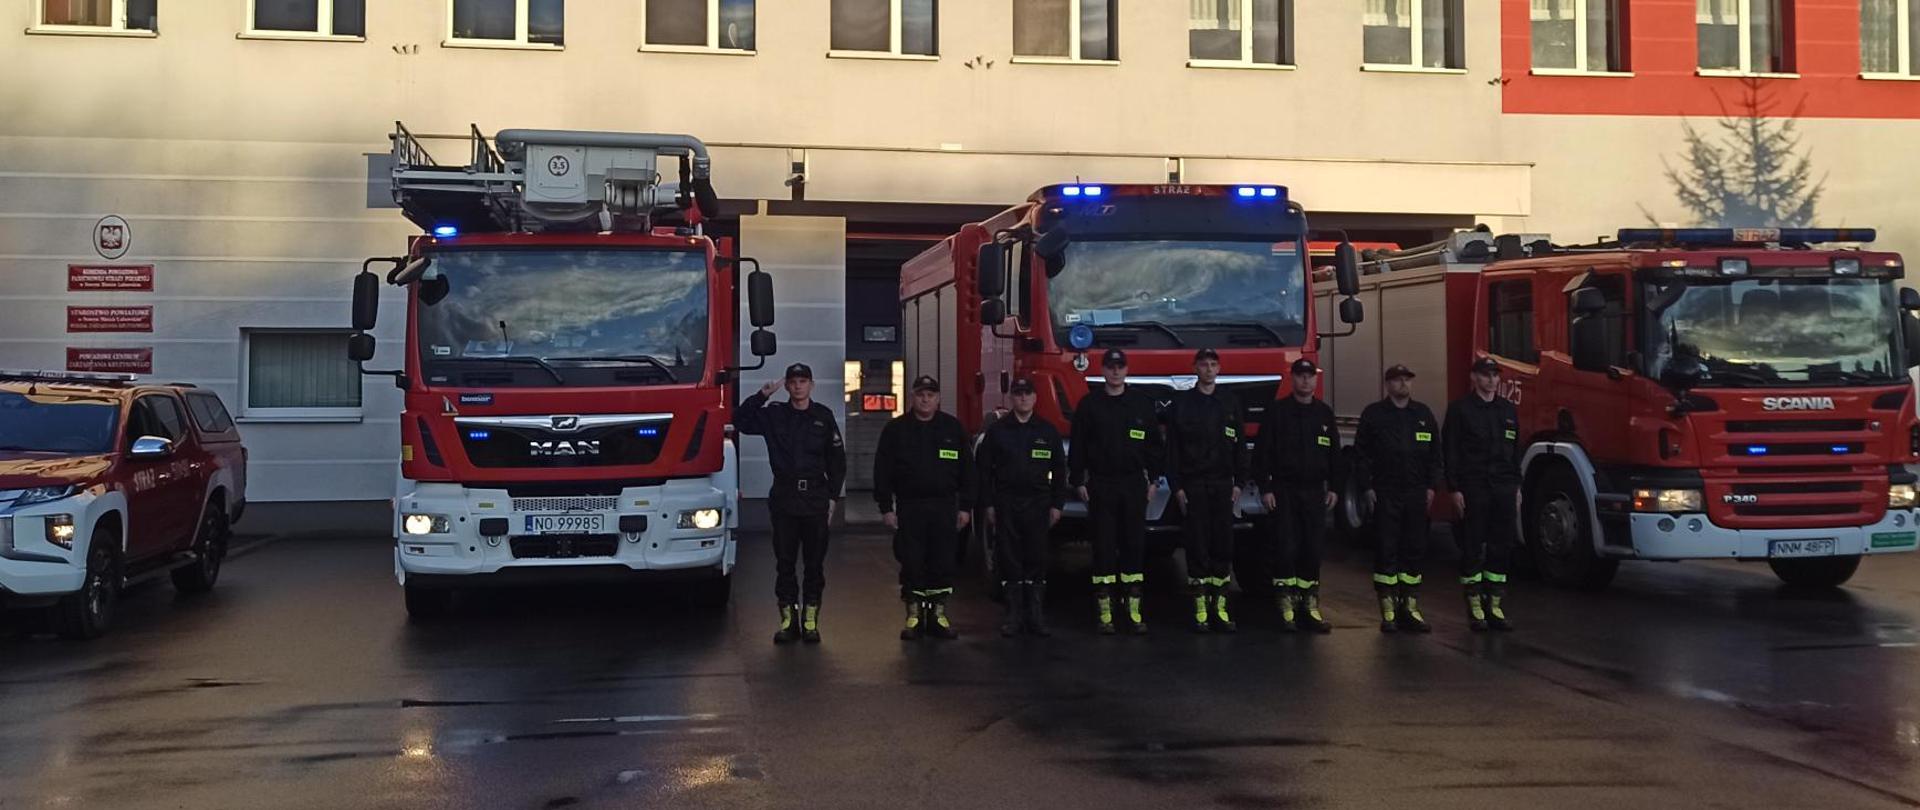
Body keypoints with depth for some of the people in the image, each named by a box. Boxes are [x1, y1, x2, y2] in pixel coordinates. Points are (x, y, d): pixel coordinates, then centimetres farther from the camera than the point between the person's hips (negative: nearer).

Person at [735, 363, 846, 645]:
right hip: (783, 499, 0)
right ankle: (788, 619, 10)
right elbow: (740, 421, -3)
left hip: (816, 499, 0)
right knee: (785, 562, 3)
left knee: (815, 563, 3)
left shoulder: (824, 417, 6)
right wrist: (761, 396, -11)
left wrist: (832, 498, 2)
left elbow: (837, 460, 8)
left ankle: (810, 620, 9)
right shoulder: (773, 415, 7)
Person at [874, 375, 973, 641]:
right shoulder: (895, 429, 4)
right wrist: (886, 507, -4)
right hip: (908, 507, -1)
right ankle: (913, 615, 10)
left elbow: (967, 470, 8)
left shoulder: (953, 427, 7)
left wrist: (965, 507, 2)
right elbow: (882, 471, 2)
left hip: (944, 507, 1)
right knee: (911, 563, 1)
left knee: (943, 563, 2)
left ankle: (938, 614, 13)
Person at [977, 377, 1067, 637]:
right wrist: (989, 505, -2)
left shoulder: (1047, 431, 8)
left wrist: (1056, 505, 4)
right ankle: (1014, 614, 7)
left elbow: (1059, 471, 10)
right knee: (1009, 561, 1)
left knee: (1037, 561, 1)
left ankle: (1036, 615, 7)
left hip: (1037, 503, 1)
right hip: (1006, 504, 0)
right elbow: (985, 470, 4)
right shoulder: (997, 430, 5)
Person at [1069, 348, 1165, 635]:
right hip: (1101, 485, -1)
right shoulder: (1089, 405, 2)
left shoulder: (1142, 403, 7)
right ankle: (1104, 610, 4)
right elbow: (1078, 446, 2)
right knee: (1104, 546, 0)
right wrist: (1079, 481, -3)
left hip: (1134, 484, 1)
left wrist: (1154, 479, 5)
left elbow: (1154, 443, 9)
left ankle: (1134, 609, 7)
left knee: (1135, 544, 2)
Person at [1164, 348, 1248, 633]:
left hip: (1223, 484, 2)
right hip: (1193, 484, -2)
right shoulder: (1181, 403, 3)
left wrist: (1239, 482, 2)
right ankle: (1200, 608, 2)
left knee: (1223, 545, 1)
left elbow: (1240, 445, 9)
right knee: (1197, 546, -2)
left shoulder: (1230, 402, 9)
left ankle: (1219, 607, 6)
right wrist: (1176, 486, -5)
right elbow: (1172, 447, 1)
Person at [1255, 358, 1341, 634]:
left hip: (1315, 491, 4)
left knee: (1312, 549, 3)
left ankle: (1310, 608, 9)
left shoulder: (1324, 413, 10)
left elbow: (1334, 453, 14)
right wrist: (1265, 488, -10)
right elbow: (1263, 452, -4)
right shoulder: (1276, 411, -2)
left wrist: (1332, 487, 7)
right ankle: (1286, 609, -1)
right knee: (1286, 549, -6)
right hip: (1284, 490, -3)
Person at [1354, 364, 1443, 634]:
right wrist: (1367, 487, -6)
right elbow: (1361, 453, 1)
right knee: (1386, 550, -3)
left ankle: (1410, 607, 10)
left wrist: (1431, 486, 5)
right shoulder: (1374, 414, 3)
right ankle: (1388, 610, 1)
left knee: (1414, 549, 4)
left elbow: (1434, 454, 14)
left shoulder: (1424, 414, 13)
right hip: (1385, 493, -3)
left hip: (1416, 493, 3)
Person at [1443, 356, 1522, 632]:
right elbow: (1450, 451, -5)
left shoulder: (1509, 410, 15)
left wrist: (1516, 487, 12)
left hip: (1504, 488, 5)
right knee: (1473, 549, -1)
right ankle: (1475, 607, 5)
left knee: (1502, 548, 4)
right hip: (1473, 489, -5)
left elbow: (1515, 451, 18)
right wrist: (1455, 489, -11)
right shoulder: (1460, 409, -1)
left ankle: (1495, 606, 11)